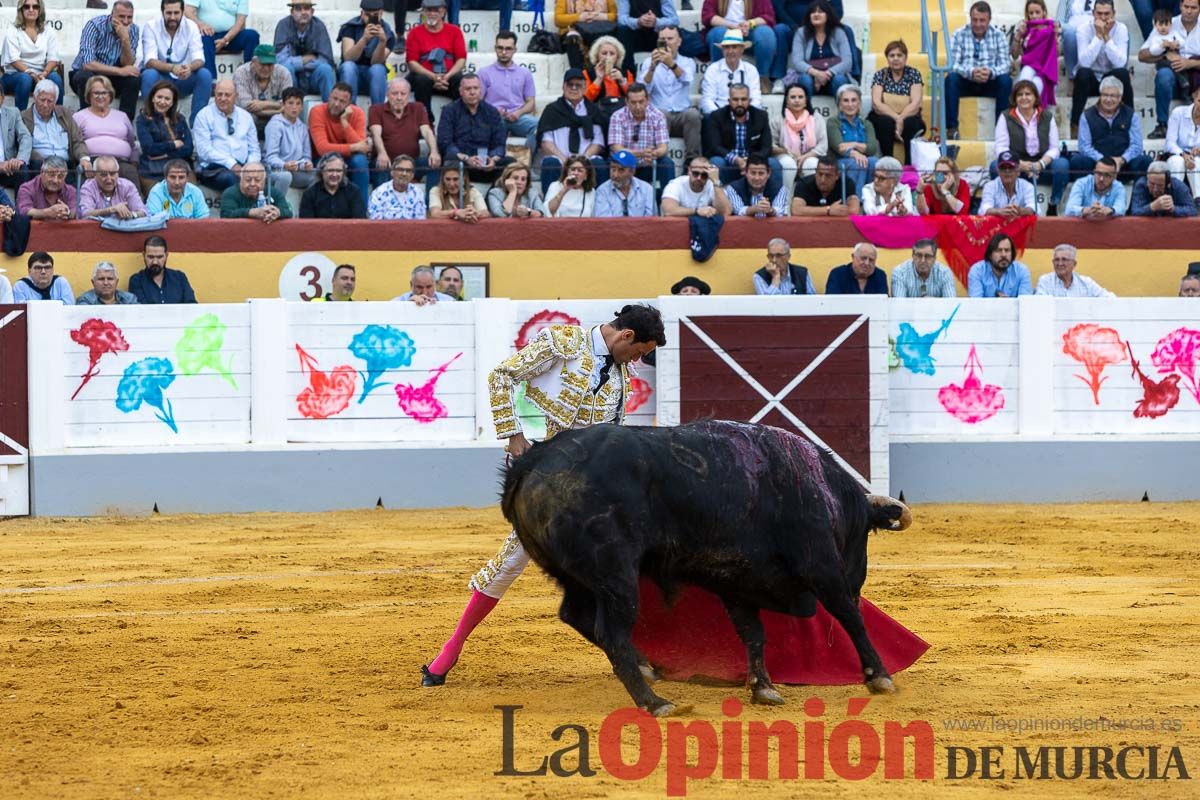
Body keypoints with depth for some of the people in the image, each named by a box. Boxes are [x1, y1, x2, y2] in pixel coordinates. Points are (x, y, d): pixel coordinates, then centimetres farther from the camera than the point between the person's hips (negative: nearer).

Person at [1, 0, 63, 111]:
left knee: (55, 77, -29)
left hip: (41, 75, 2)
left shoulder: (48, 32, 12)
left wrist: (44, 73, -20)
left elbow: (53, 58, 1)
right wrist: (31, 74, -24)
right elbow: (14, 59, -9)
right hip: (15, 74, -2)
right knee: (25, 78, -36)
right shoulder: (13, 32, 3)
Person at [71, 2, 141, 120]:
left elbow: (128, 65, -14)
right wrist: (120, 71, -31)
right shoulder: (95, 25, -20)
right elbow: (87, 64, -30)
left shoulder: (133, 30, -6)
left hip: (111, 78, 4)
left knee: (134, 78, -24)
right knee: (86, 77, -36)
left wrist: (125, 39, -29)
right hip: (85, 74, -4)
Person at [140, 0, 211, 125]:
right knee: (149, 74, -35)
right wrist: (172, 68, -44)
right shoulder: (151, 27, -13)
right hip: (159, 77, -2)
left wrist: (190, 67, -42)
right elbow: (150, 61, -25)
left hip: (182, 79, 2)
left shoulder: (191, 27, -7)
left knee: (205, 74, -24)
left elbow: (199, 59, -16)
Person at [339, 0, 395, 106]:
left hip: (374, 77, 0)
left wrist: (383, 41, -35)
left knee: (378, 69, -32)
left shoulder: (387, 33, -5)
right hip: (352, 75, 0)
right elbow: (348, 58, -21)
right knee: (348, 66, -32)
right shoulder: (351, 27, -6)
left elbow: (375, 62, -17)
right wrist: (364, 39, -37)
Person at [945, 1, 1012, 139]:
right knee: (951, 79, -32)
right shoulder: (959, 35, -2)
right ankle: (952, 128, -31)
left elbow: (1005, 63, -7)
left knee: (1006, 80, -28)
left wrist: (991, 72, -31)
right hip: (965, 82, -1)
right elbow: (953, 64, -12)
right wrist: (971, 72, -33)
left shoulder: (998, 36, 3)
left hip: (989, 83, 1)